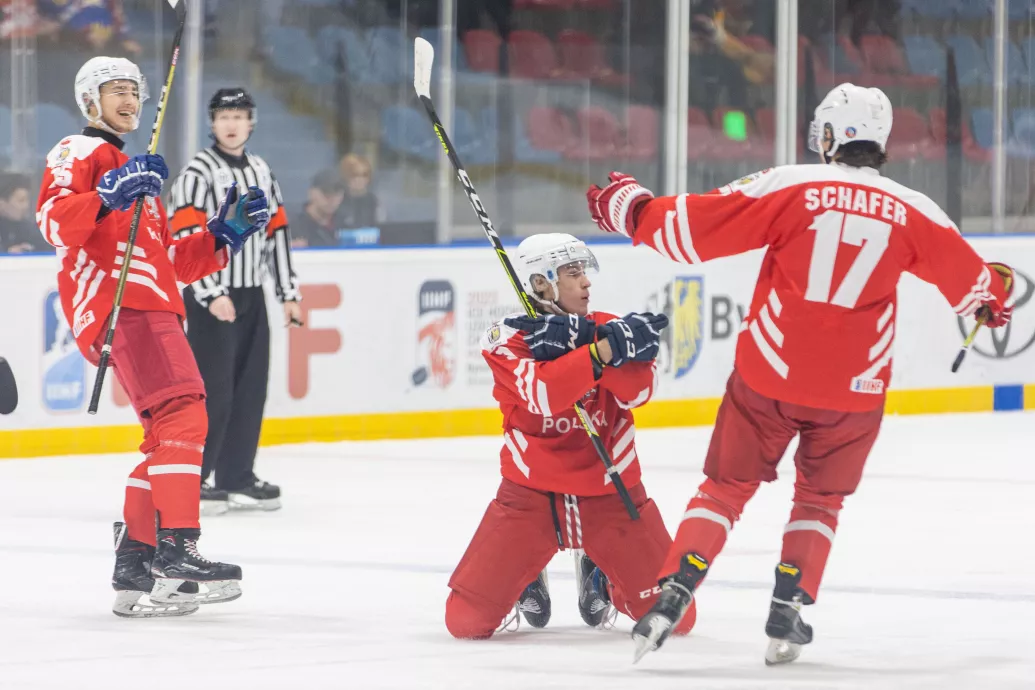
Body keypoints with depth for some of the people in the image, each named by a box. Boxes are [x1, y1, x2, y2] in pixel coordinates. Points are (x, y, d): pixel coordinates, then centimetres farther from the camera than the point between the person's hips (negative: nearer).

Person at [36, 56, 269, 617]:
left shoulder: (137, 174, 34)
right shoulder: (80, 153, 4)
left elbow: (175, 260, 30)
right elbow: (54, 221, -14)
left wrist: (223, 233, 17)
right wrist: (107, 197, -29)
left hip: (151, 310, 10)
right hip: (116, 304, -10)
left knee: (170, 434, 9)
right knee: (182, 414, -23)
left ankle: (135, 566, 11)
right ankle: (176, 552, -31)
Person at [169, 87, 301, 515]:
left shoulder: (261, 172, 14)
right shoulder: (198, 174, -10)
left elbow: (277, 232, 17)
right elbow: (185, 238, -17)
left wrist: (288, 293, 14)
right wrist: (211, 295, -23)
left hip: (251, 296, 7)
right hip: (211, 299, -7)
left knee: (251, 389, 8)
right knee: (213, 392, -11)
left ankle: (237, 477, 17)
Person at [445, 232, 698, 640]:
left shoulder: (606, 329, 1)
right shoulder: (505, 340, -8)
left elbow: (637, 392, -18)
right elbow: (544, 394, -28)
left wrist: (583, 341, -28)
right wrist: (604, 351, -36)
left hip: (611, 493, 2)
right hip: (531, 495, -2)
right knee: (466, 620, -10)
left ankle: (599, 576, 26)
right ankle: (527, 581, 24)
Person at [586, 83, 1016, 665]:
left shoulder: (788, 187, -6)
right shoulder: (912, 211, 0)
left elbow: (690, 230, -6)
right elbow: (973, 281, 16)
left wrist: (630, 208, 11)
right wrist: (997, 295, 39)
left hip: (770, 374, -1)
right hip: (853, 389, 1)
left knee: (727, 486, 12)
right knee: (820, 500, 22)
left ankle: (671, 598, -2)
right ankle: (789, 613, 12)